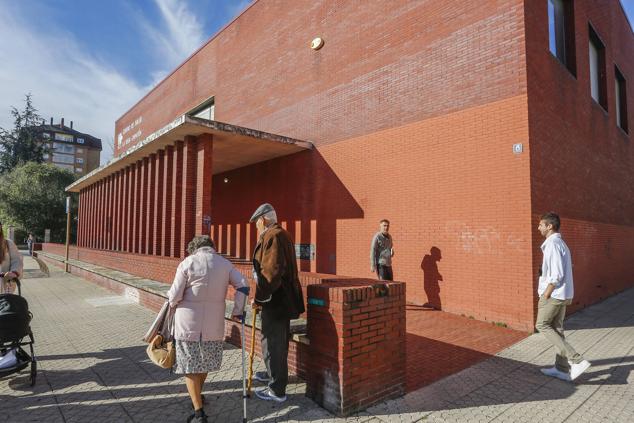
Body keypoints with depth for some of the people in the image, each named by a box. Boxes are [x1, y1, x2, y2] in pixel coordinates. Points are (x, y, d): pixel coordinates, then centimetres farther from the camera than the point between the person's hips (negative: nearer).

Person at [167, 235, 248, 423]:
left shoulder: (187, 263, -7)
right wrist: (237, 311, 3)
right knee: (205, 362, 22)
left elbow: (175, 295, -9)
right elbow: (242, 285, -6)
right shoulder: (225, 263, 2)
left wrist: (172, 303, 14)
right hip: (214, 323, 3)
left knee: (189, 365, 8)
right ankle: (197, 397, 41)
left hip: (188, 322, -3)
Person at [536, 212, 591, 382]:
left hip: (554, 294, -10)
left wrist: (546, 294, -15)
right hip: (563, 295, 10)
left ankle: (577, 360, -3)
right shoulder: (561, 243, 14)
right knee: (556, 328, 13)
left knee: (542, 325, 1)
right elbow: (563, 269, 17)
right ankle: (562, 368, 18)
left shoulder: (553, 244, -17)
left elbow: (557, 274, -22)